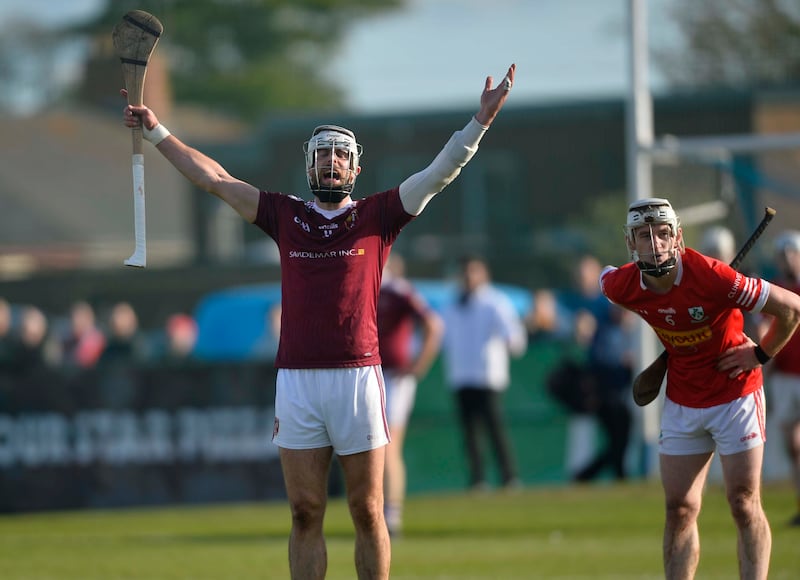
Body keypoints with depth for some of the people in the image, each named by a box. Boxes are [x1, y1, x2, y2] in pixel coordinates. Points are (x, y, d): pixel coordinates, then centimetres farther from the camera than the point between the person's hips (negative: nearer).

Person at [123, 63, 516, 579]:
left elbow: (441, 173, 2)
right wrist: (157, 132, 16)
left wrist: (481, 120, -8)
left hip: (358, 377, -2)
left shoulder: (377, 215, 8)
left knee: (367, 512, 2)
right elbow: (214, 178, 16)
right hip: (296, 379, 2)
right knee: (305, 514, 4)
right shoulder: (286, 216, 13)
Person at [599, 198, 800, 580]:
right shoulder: (621, 286, -14)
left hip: (736, 395, -4)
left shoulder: (711, 277, -27)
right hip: (681, 402, 4)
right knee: (679, 510, 3)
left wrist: (760, 354, -9)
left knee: (744, 504, -7)